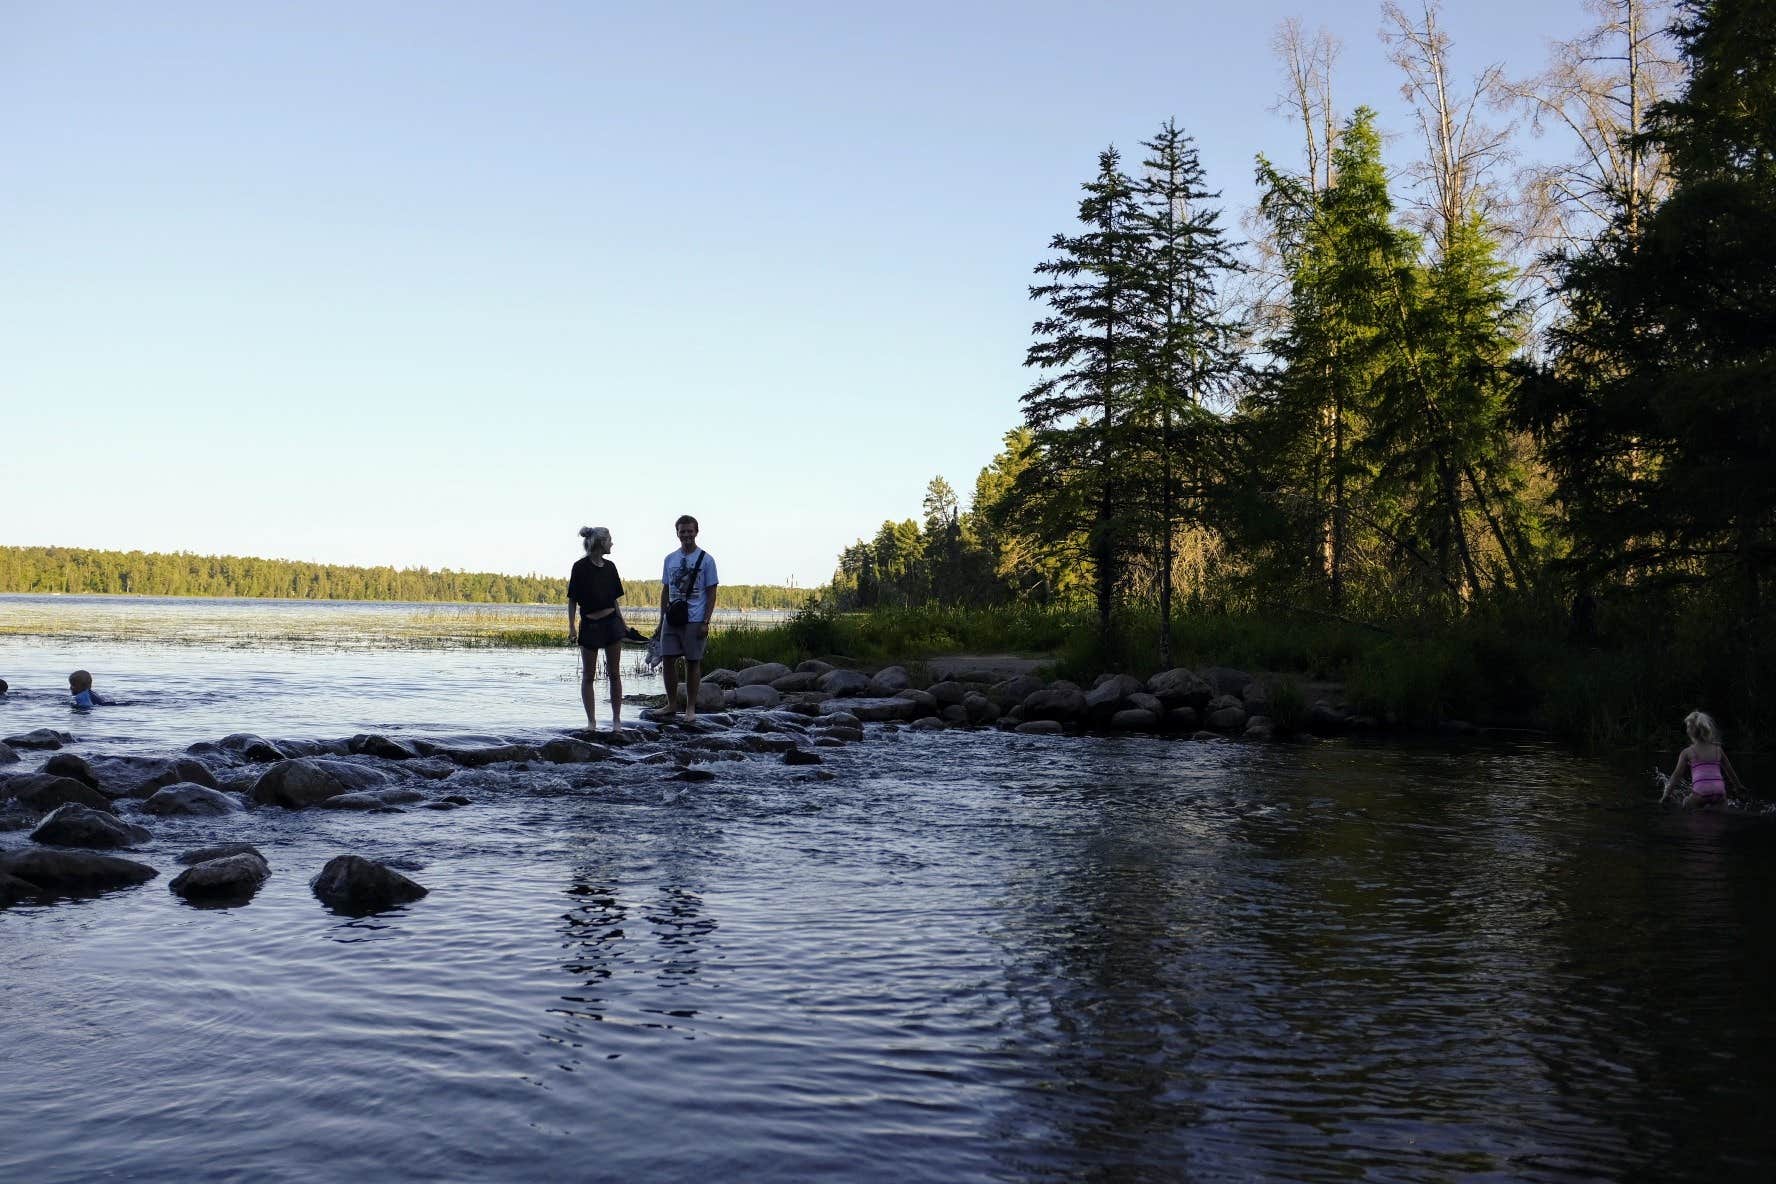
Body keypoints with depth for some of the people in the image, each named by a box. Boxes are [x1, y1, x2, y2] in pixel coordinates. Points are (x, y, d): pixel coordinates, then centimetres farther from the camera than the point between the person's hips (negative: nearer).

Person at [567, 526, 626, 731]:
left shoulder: (609, 567, 6)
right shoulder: (580, 567, -8)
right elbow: (572, 600, -6)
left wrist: (623, 624, 14)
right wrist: (571, 627, -11)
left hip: (611, 622, 4)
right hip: (590, 625, -4)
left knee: (614, 674, 4)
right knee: (588, 676, 4)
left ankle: (616, 720, 10)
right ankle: (591, 721, 13)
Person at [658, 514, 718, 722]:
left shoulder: (706, 560, -2)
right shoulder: (670, 559, 10)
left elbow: (711, 594, -4)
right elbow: (665, 590, 16)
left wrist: (706, 623, -11)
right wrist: (662, 618, 10)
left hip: (695, 620, -4)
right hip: (672, 618, 4)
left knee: (692, 662, 2)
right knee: (668, 660, 4)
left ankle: (690, 708, 10)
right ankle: (671, 704, 17)